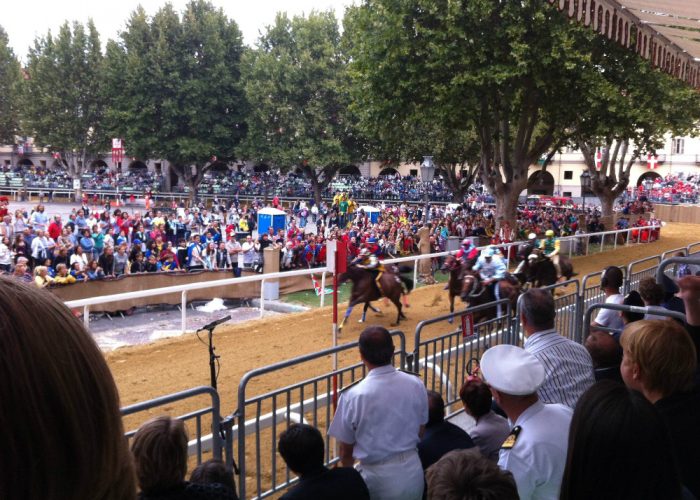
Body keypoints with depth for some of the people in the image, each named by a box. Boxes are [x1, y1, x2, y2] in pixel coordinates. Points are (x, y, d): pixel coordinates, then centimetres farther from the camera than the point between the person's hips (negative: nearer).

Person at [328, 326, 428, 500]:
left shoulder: (353, 396, -17)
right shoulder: (415, 384, -7)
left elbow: (345, 450, -6)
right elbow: (420, 431, 7)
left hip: (378, 476, -3)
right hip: (412, 470, 3)